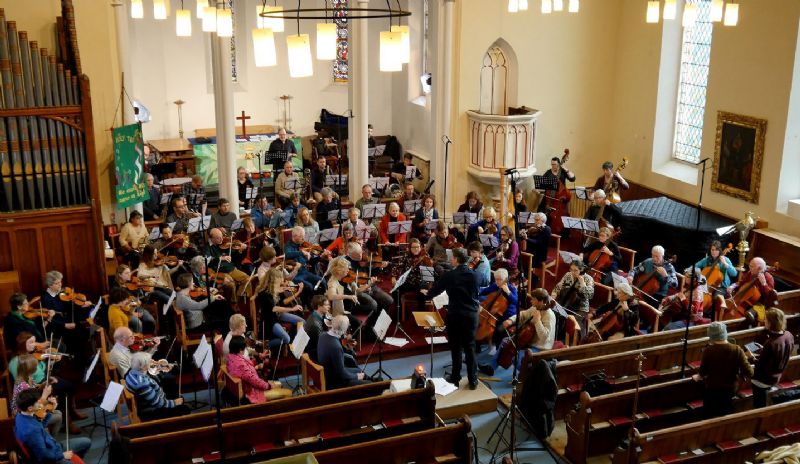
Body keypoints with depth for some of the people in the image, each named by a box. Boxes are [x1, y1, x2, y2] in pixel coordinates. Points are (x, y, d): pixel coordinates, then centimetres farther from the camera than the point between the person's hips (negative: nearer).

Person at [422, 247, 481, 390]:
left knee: (456, 347, 8)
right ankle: (473, 380, 10)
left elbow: (435, 291, 1)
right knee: (470, 347, 9)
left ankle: (455, 378, 17)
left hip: (455, 315, -3)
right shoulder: (474, 275, 0)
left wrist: (426, 292, 22)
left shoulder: (449, 275, -11)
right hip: (472, 314, 3)